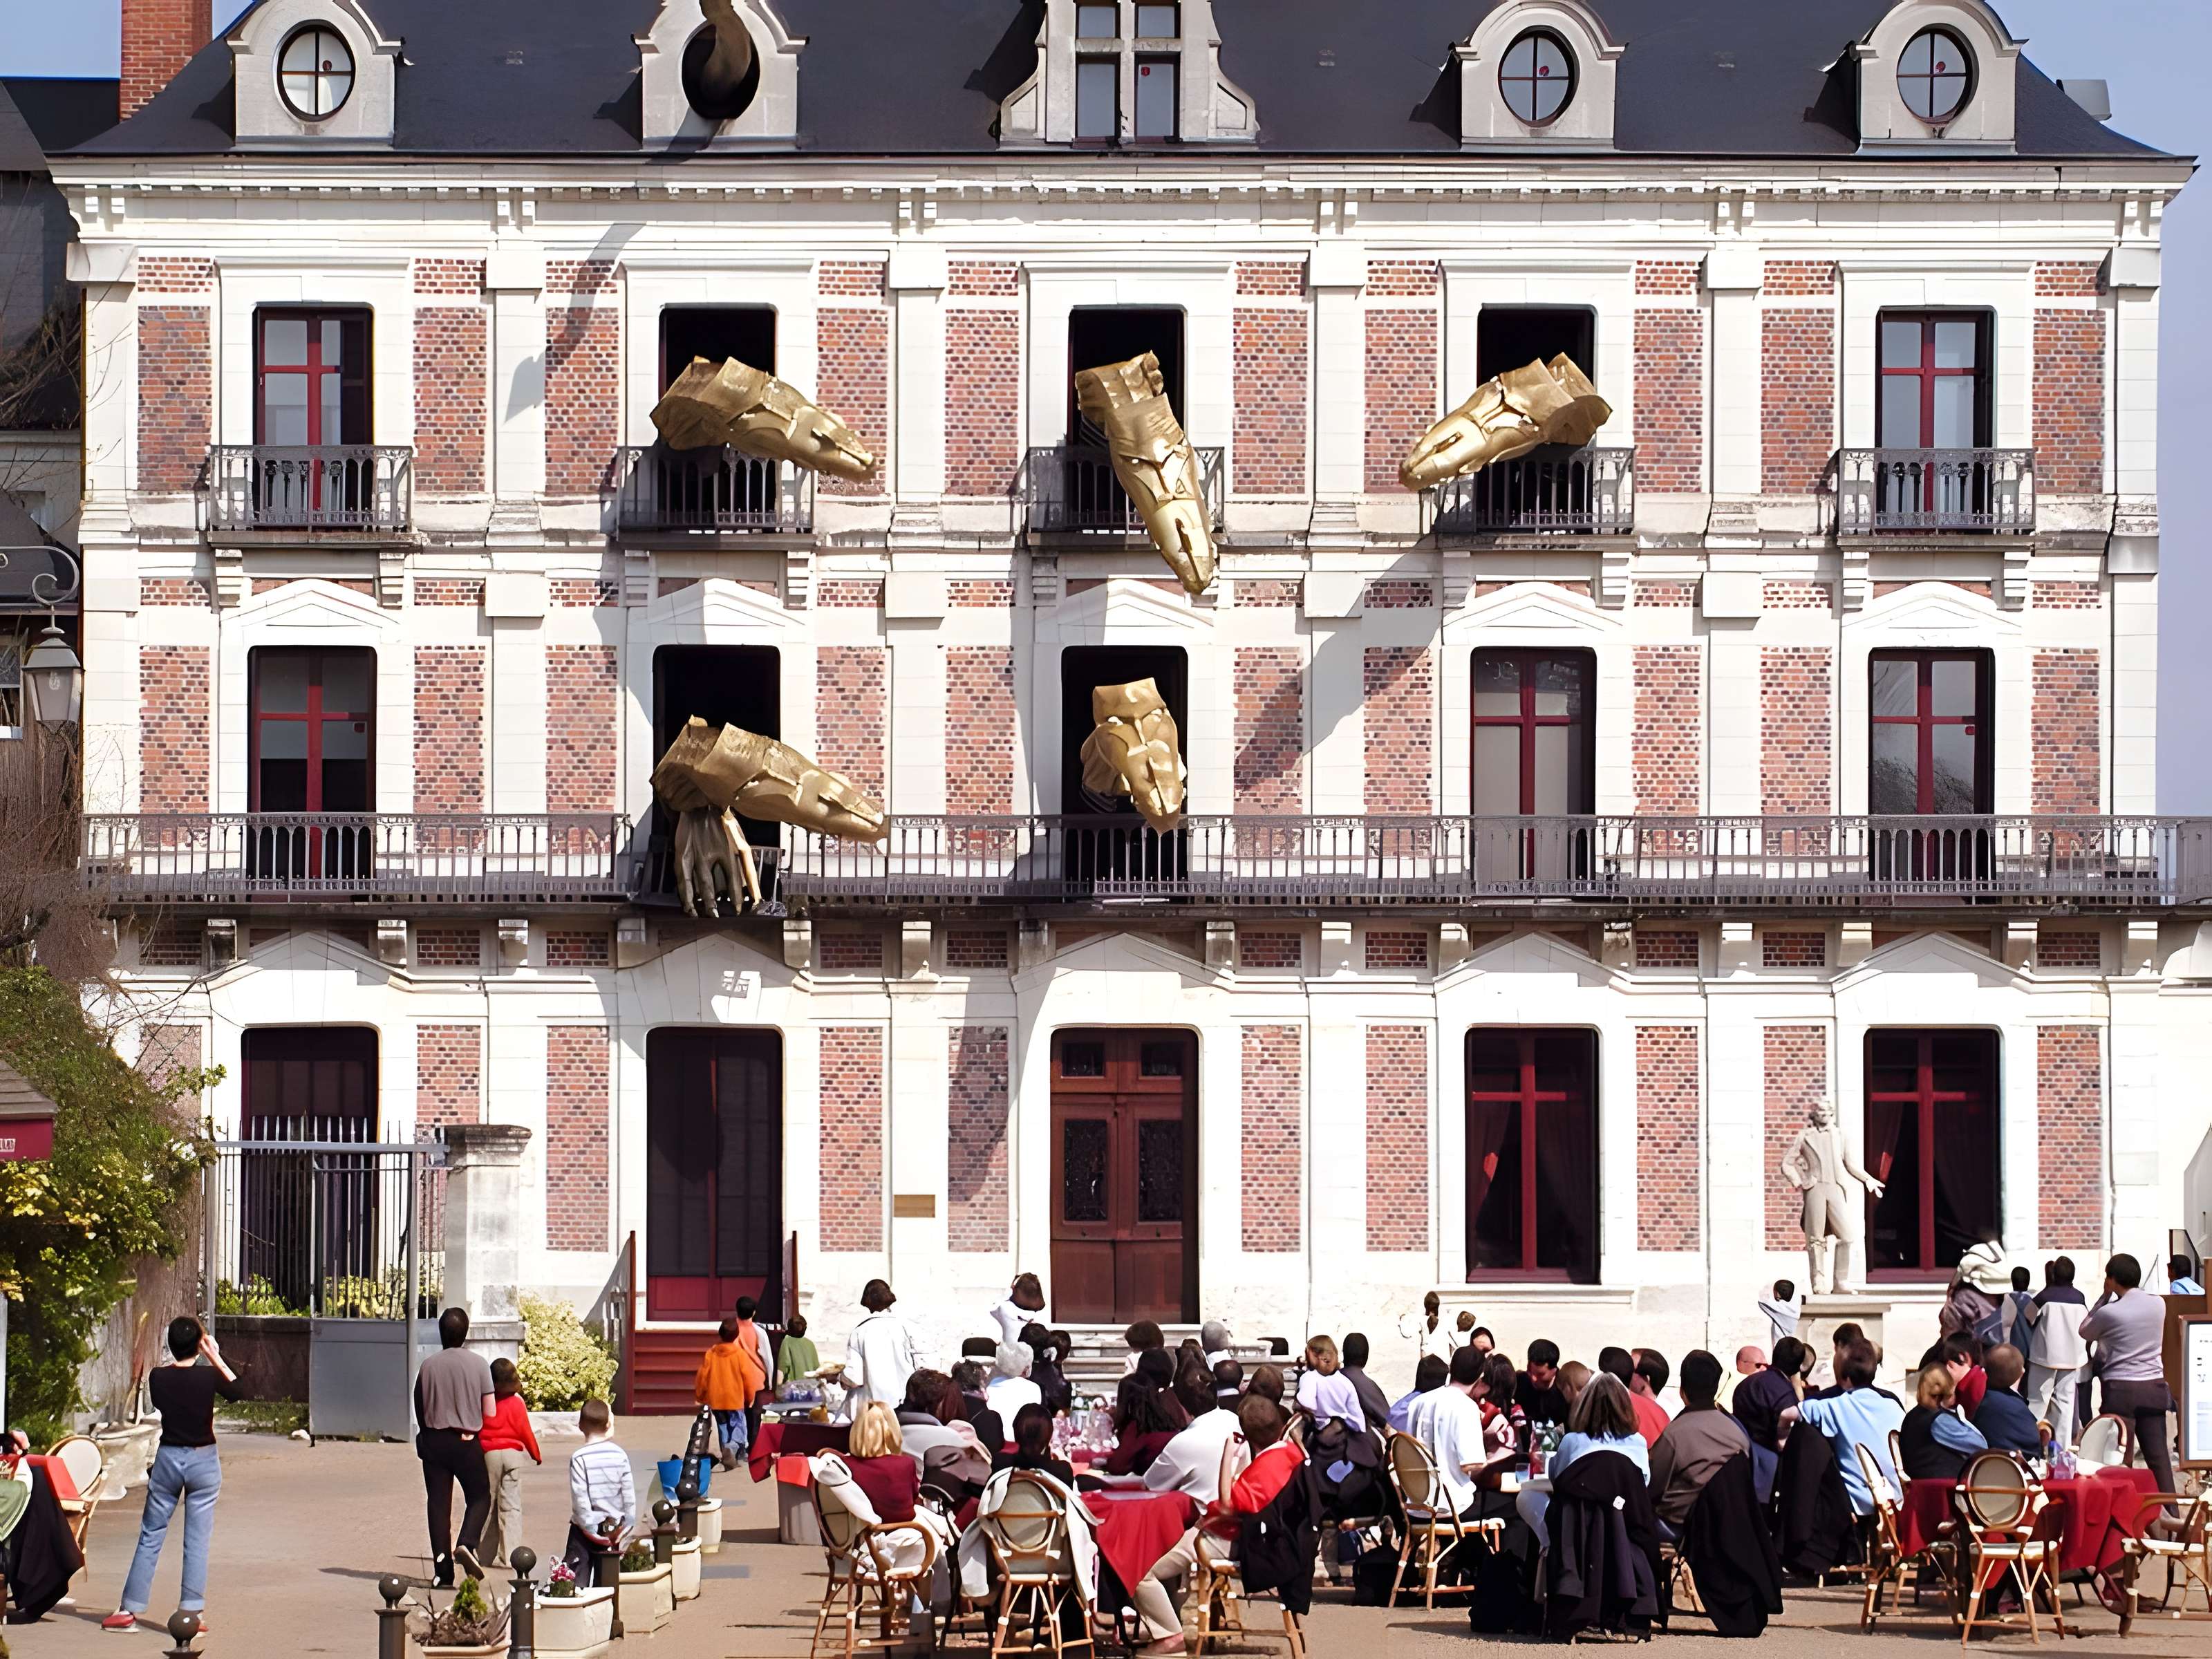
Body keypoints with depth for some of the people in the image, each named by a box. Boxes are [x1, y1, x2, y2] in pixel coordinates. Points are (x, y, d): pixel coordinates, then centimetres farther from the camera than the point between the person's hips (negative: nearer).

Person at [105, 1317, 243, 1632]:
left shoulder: (158, 1378, -7)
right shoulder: (209, 1376, -13)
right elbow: (237, 1391, 2)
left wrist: (176, 1362, 11)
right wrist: (216, 1358, 4)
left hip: (168, 1459, 1)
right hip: (203, 1462, -1)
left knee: (150, 1537, 9)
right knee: (197, 1541, 4)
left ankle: (129, 1611, 10)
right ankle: (190, 1612, 2)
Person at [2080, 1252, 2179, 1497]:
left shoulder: (2109, 1312, -10)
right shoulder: (2158, 1305, 2)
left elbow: (2084, 1331, 9)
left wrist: (2105, 1296, 10)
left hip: (2120, 1388, -4)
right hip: (2154, 1385, 4)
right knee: (2158, 1454, 7)